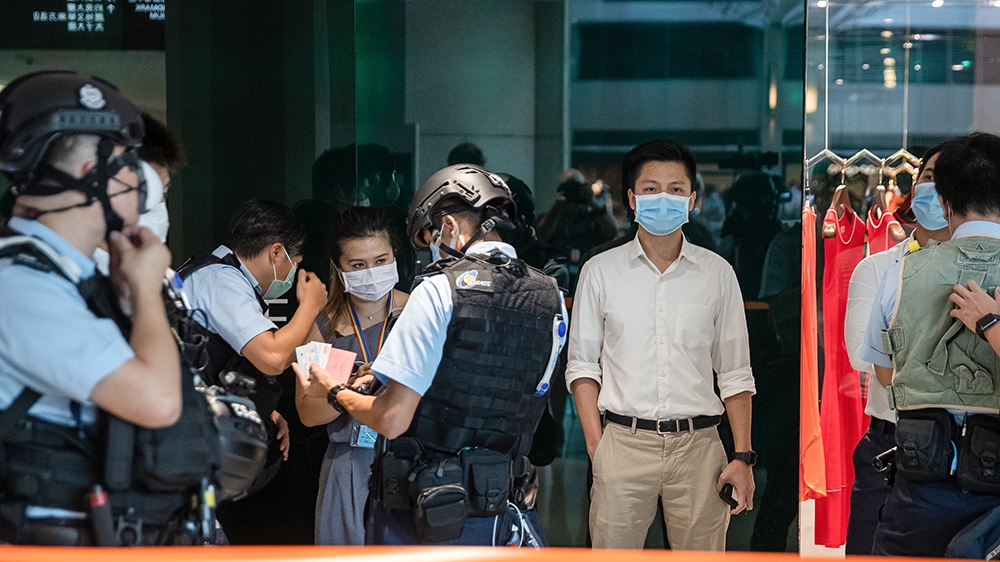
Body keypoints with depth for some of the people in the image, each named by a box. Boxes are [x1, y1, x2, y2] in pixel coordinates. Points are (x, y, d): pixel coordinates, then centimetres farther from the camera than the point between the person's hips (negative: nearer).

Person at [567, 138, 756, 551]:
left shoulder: (717, 273, 7)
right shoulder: (600, 272, 5)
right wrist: (596, 448, -4)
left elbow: (735, 373, 9)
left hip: (697, 444, 1)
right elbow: (582, 366, 6)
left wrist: (743, 456, 2)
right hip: (623, 442, -1)